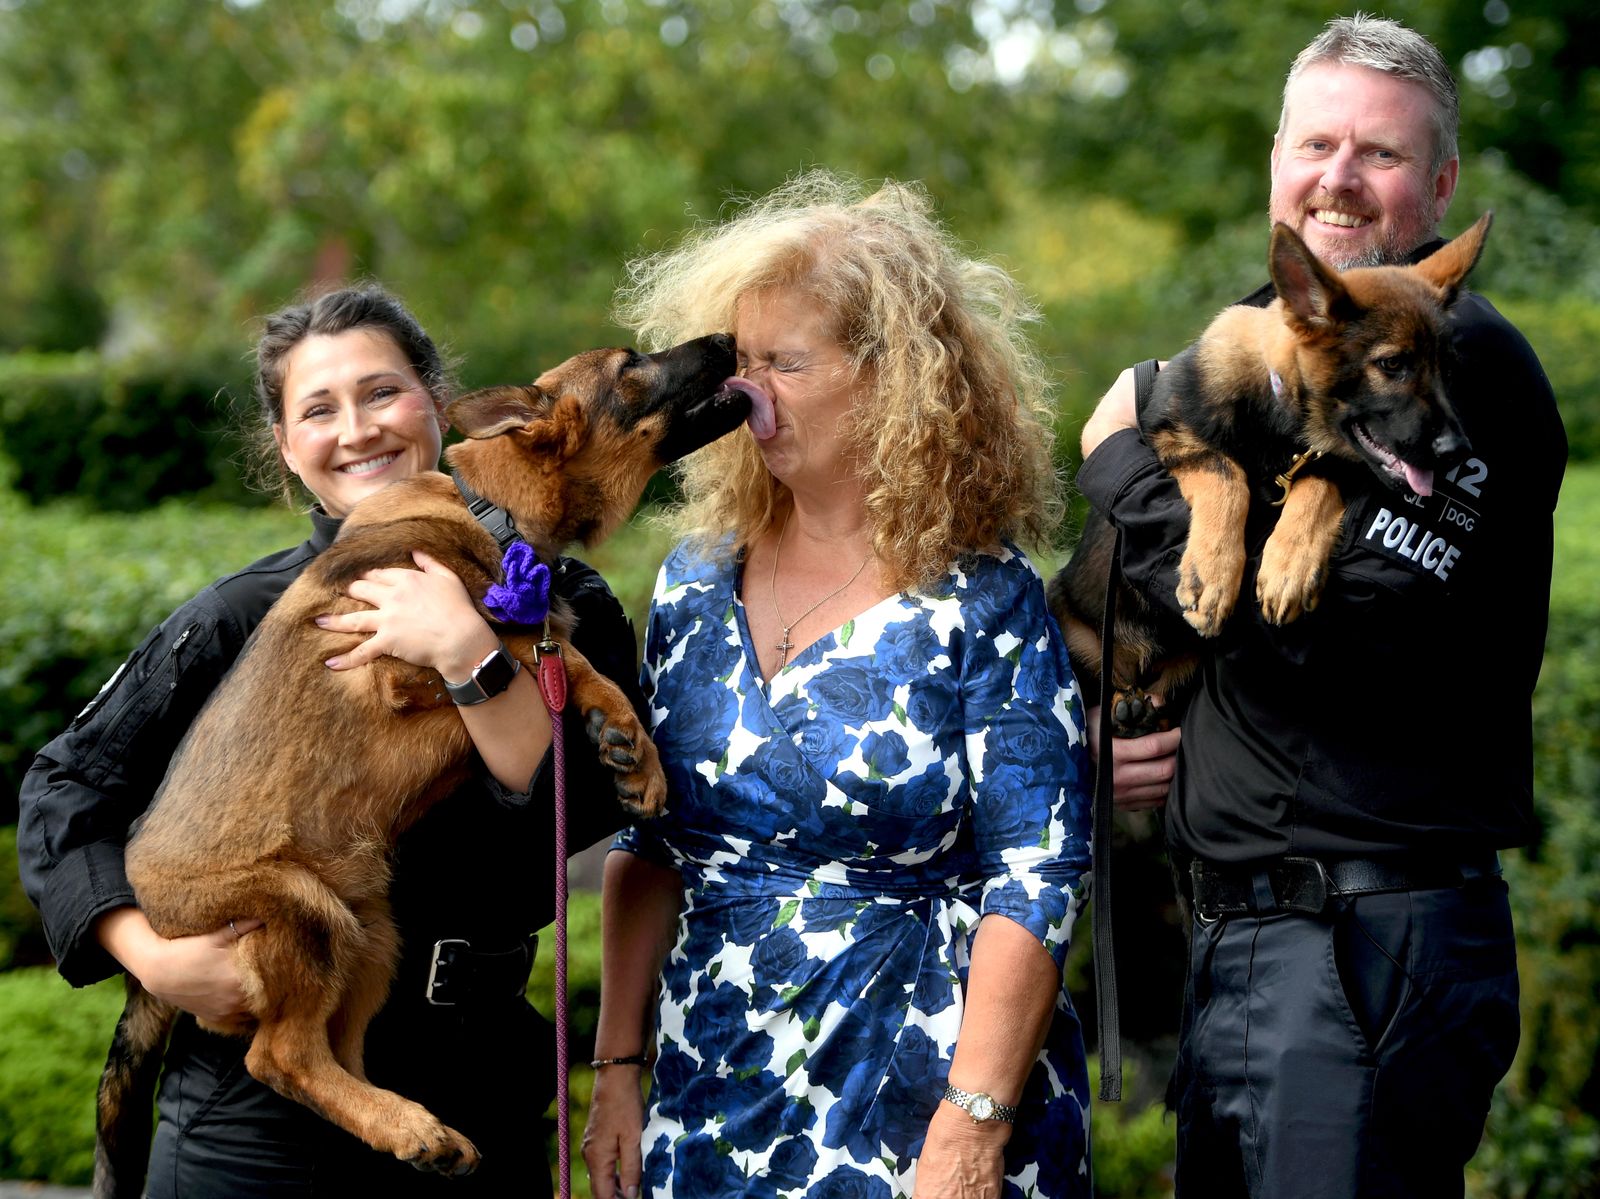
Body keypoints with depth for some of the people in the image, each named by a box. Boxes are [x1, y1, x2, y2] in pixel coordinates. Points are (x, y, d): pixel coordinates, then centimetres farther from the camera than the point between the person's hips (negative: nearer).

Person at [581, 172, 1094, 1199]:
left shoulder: (983, 602, -9)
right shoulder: (698, 583, 7)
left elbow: (1036, 881, -13)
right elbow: (650, 847, 11)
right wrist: (620, 1070, 6)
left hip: (912, 1116, -5)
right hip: (709, 1112, 5)